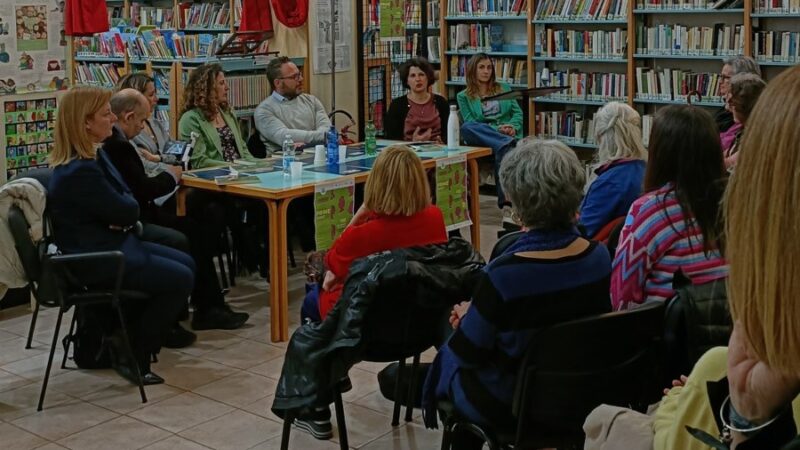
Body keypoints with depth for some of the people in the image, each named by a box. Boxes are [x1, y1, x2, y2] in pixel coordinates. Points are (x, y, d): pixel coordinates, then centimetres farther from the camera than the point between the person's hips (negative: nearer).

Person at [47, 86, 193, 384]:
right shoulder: (80, 171, -25)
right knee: (181, 279, -13)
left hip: (112, 243, 11)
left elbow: (127, 200, 10)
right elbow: (126, 211, -20)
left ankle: (129, 340, 18)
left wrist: (122, 218, -13)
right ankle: (133, 356, 1)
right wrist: (128, 205, 4)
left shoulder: (94, 156, 8)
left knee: (186, 264, 12)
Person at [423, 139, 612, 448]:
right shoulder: (599, 257, -14)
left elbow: (468, 353, -18)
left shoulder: (503, 275, -32)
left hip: (510, 405, -5)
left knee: (449, 356, 26)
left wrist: (468, 318, 5)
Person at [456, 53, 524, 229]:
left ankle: (507, 208, -47)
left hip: (508, 135, 1)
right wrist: (497, 130, -14)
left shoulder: (504, 88, 22)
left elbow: (518, 112, 15)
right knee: (466, 128, -36)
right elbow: (471, 123, 1)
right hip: (480, 140, -1)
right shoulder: (464, 96, 15)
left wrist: (513, 127, -9)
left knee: (502, 150, -38)